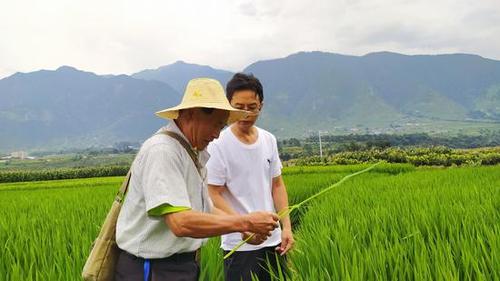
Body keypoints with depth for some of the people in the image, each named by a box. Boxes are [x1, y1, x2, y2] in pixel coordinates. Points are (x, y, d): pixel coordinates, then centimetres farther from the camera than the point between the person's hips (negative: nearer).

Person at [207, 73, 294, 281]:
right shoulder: (218, 145, -12)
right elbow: (214, 195, -12)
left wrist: (286, 227, 1)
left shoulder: (269, 140, 4)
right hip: (239, 245, -5)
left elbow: (277, 186, 9)